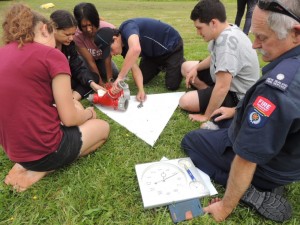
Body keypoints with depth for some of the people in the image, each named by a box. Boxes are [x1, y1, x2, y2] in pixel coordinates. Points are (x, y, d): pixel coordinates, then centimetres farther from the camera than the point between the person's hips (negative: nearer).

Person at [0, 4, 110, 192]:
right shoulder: (52, 55, -15)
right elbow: (69, 118, -14)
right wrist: (88, 113, 8)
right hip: (44, 148, -8)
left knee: (76, 106, 26)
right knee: (103, 127, 17)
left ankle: (25, 163, 10)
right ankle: (39, 171, 1)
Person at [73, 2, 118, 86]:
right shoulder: (77, 35, -34)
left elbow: (107, 57, -31)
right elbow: (90, 61, -30)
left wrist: (109, 80, -37)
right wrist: (101, 83, -34)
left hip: (102, 58, 2)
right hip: (86, 58, -1)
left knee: (114, 75, -15)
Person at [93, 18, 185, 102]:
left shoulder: (127, 28, -34)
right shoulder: (123, 46, -9)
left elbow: (135, 49, -54)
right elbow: (134, 67, -15)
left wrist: (120, 77, -51)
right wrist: (141, 90, -29)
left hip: (172, 46, -7)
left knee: (172, 85, -11)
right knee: (142, 79, 5)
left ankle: (180, 63, 18)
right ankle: (162, 65, 30)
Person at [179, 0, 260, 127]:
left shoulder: (227, 42, -34)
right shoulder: (226, 32, -3)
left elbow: (222, 87, -35)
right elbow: (215, 58, 15)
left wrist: (206, 116, -25)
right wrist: (196, 68, -1)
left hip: (237, 95, -10)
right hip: (225, 80, 10)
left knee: (185, 101, -18)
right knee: (186, 67, 10)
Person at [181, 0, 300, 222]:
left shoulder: (277, 86, -40)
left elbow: (246, 160, -31)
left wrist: (226, 206, -17)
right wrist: (238, 110, 17)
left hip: (266, 164, -8)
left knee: (190, 141, 11)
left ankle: (256, 195, -3)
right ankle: (266, 185, 14)